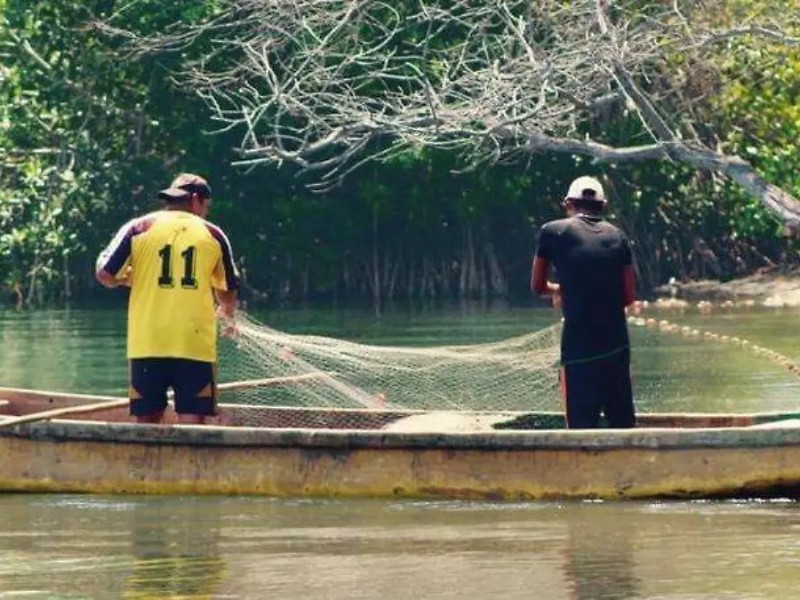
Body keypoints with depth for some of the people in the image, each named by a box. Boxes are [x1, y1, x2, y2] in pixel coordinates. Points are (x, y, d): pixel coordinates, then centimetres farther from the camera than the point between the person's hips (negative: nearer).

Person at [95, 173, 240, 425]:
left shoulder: (139, 227, 6)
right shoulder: (213, 234, 8)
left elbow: (105, 274, 0)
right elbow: (228, 291, 16)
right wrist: (227, 310, 39)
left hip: (147, 344, 1)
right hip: (195, 344, -1)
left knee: (147, 421, 7)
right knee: (192, 422, -2)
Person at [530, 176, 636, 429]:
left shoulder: (553, 232, 0)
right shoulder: (617, 237, 8)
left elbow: (537, 286, 12)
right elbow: (628, 297, 8)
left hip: (579, 347, -4)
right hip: (617, 344, 4)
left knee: (583, 426, -3)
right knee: (623, 424, 12)